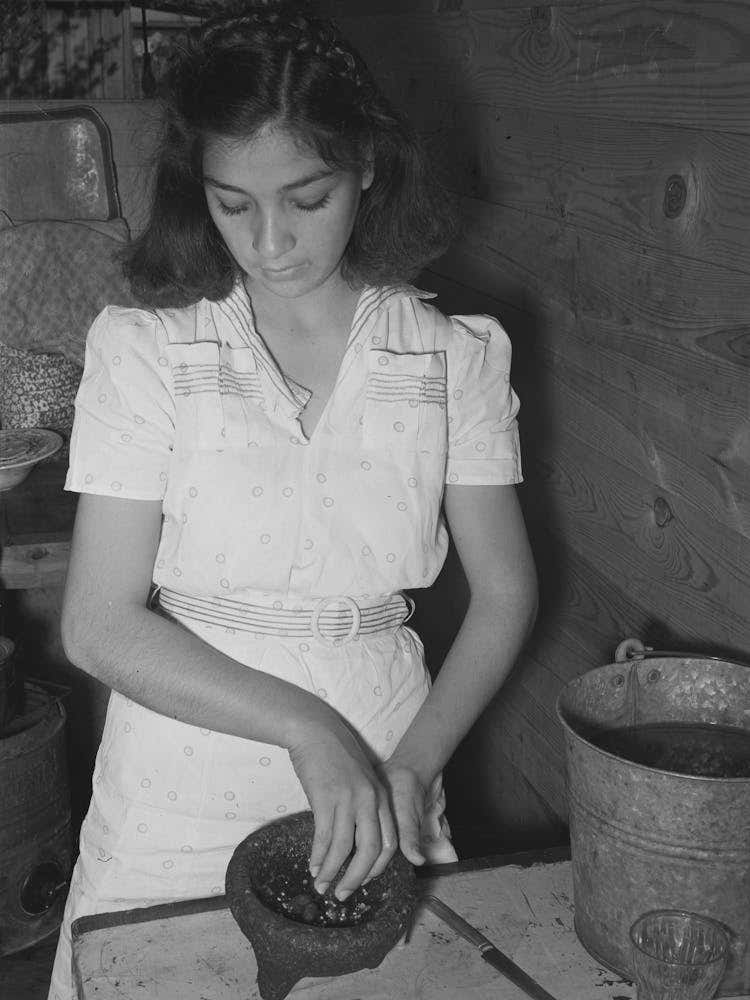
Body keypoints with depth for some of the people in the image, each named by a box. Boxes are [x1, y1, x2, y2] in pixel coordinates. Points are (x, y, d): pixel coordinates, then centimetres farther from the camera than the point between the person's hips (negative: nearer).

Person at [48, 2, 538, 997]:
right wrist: (305, 727, -23)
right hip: (178, 800, -1)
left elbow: (504, 593, -1)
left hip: (377, 790, 2)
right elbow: (100, 625, -13)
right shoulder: (142, 350, -10)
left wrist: (416, 764, -15)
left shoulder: (456, 356, -6)